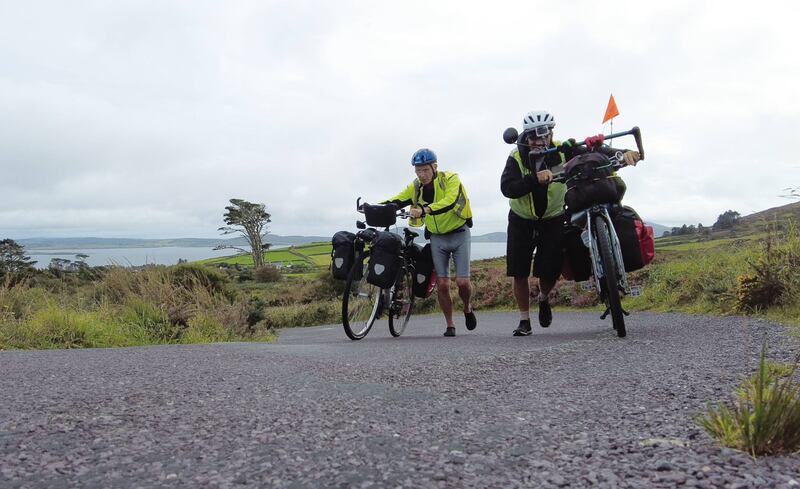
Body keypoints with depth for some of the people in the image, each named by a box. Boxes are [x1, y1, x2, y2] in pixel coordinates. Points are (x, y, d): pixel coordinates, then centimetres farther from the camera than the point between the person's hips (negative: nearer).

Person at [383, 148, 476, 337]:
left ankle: (468, 309, 23)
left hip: (458, 234, -3)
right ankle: (449, 325, 11)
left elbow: (449, 201, -35)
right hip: (437, 238, 3)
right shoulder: (416, 187, -3)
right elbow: (397, 201, -11)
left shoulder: (450, 179, -17)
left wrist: (424, 210, -50)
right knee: (442, 283, -3)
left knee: (462, 281, -9)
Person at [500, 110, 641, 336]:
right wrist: (535, 179, -44)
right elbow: (507, 188, -29)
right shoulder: (517, 157, -15)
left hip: (553, 220, 0)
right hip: (521, 221, 0)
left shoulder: (562, 151, -13)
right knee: (518, 272, -3)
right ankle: (524, 320, 14)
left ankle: (543, 299, 30)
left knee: (550, 271, -6)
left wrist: (622, 153, -40)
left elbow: (594, 151, -22)